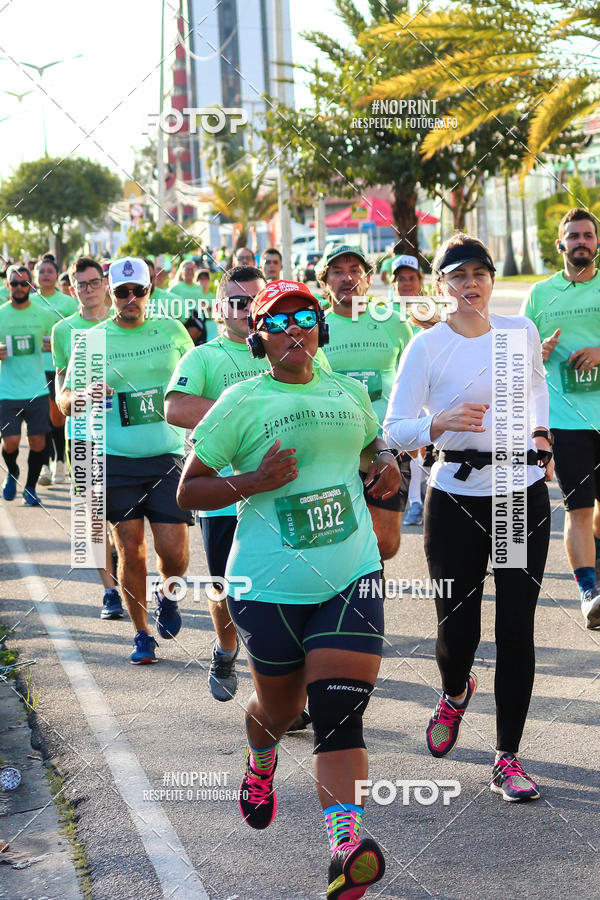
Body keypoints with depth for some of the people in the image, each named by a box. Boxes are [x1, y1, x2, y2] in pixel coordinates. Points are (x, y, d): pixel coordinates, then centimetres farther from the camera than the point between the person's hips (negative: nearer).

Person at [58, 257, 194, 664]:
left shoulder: (172, 330, 6)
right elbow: (64, 402, 3)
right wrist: (86, 395, -18)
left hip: (167, 455, 1)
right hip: (116, 459, 0)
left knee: (174, 550, -7)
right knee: (130, 550, 1)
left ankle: (168, 595, 28)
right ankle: (142, 633, 18)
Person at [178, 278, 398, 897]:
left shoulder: (349, 392, 12)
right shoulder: (243, 401, -2)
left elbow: (372, 446, 33)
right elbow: (187, 492, -1)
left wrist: (386, 463, 9)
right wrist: (254, 481, -18)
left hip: (351, 574, 2)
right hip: (271, 585, -2)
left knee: (339, 716, -12)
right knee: (280, 707, 15)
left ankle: (344, 847, -21)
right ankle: (260, 760, 51)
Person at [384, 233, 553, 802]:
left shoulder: (521, 331, 6)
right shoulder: (426, 347, -5)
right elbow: (394, 430, -9)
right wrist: (440, 424, -26)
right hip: (456, 501, -2)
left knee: (517, 627, -2)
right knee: (457, 630, 2)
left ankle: (508, 757, 8)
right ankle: (455, 693, 39)